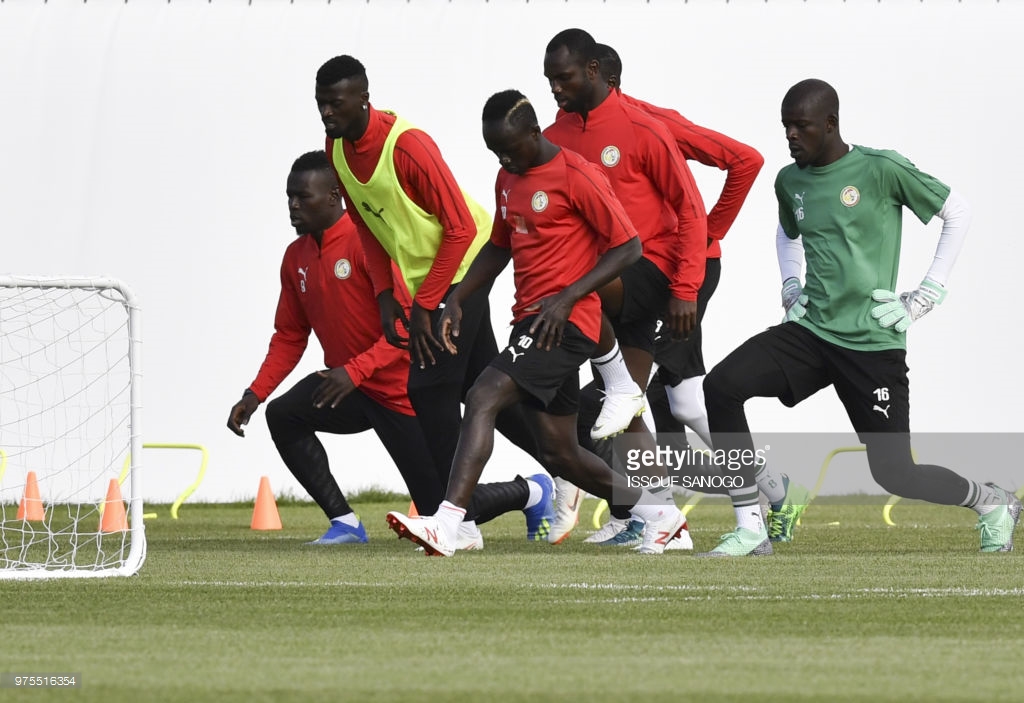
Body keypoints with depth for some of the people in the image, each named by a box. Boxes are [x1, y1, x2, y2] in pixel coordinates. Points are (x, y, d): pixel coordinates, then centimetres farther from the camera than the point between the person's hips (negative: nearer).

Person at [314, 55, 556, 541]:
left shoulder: (406, 145, -26)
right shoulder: (337, 149, -1)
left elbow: (461, 228, -23)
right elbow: (367, 228, 12)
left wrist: (424, 306, -22)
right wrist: (385, 297, 0)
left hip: (460, 269, -9)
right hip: (423, 279, 9)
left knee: (429, 389, -14)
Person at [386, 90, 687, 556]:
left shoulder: (575, 176, -11)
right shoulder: (508, 178, 15)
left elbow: (628, 247, -12)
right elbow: (499, 246, 28)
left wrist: (566, 298, -19)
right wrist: (457, 301, 15)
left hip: (565, 321, -9)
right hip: (530, 320, 9)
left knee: (484, 398, -24)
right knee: (559, 455, 11)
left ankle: (446, 525, -32)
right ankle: (657, 513, 28)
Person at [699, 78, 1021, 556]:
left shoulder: (880, 170, -10)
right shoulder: (790, 182, 8)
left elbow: (957, 213, -1)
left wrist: (926, 297, -4)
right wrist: (790, 285, 14)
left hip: (872, 344, -5)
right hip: (810, 332, 5)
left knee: (893, 472, -4)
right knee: (721, 387, -16)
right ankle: (750, 530, -11)